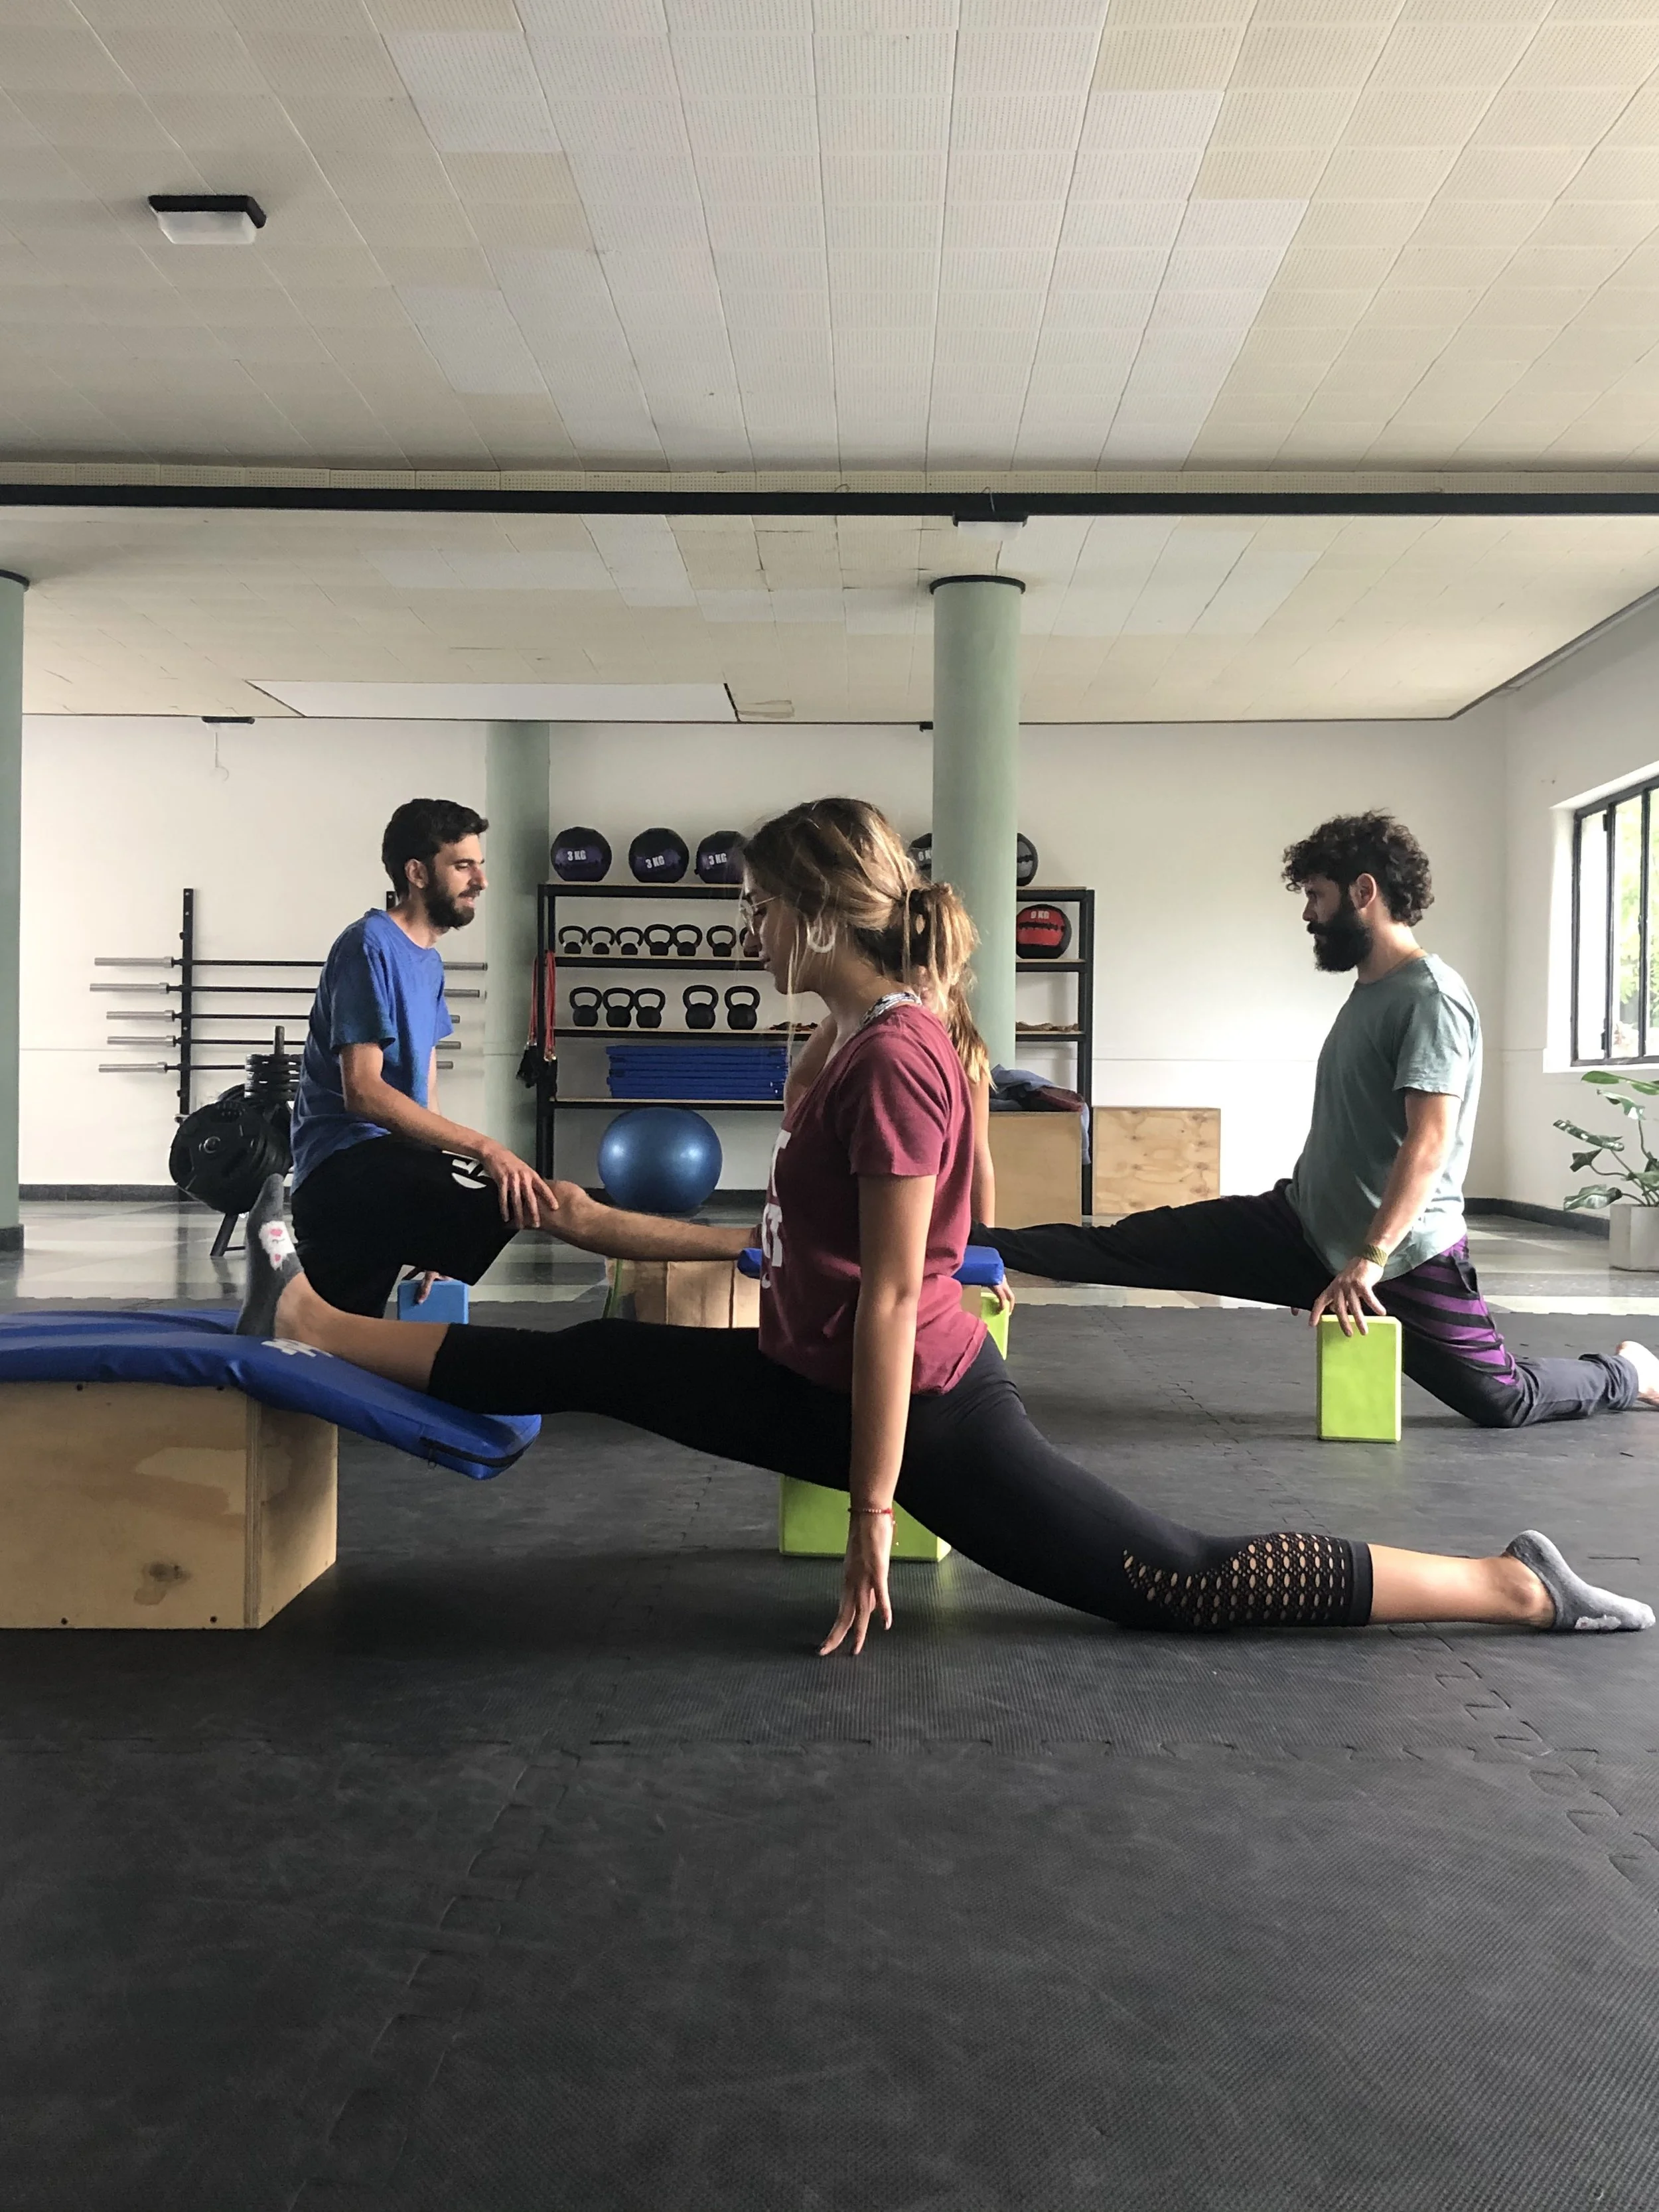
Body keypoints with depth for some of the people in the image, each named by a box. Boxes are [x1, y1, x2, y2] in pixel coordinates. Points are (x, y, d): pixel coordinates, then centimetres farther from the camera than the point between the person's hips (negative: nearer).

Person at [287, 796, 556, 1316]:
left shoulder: (428, 961, 18)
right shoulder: (369, 946, -10)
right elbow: (362, 1091, -19)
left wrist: (435, 1231, 15)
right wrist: (481, 1147, -27)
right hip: (347, 1164, -10)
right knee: (519, 1201, -30)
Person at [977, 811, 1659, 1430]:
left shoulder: (1430, 995, -18)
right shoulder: (1368, 991, 11)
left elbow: (1429, 1141, -25)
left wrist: (1370, 1259, -30)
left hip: (1404, 1253, -7)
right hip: (1306, 1227, 8)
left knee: (1506, 1401, 5)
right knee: (1130, 1246, -3)